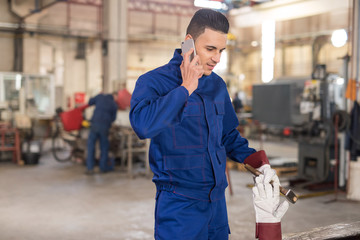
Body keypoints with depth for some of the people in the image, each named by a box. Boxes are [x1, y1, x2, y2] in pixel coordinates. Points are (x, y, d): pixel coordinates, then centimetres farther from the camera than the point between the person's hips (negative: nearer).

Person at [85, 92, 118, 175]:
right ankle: (103, 167, 21)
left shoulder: (101, 96, 8)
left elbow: (90, 102, 20)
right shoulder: (114, 105, 7)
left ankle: (90, 168, 2)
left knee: (91, 145, 6)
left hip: (95, 124, 1)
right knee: (104, 147, 14)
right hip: (105, 127, -1)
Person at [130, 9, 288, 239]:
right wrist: (186, 87, -22)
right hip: (180, 204, -6)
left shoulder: (217, 85, 8)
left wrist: (259, 162, 7)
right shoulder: (154, 82, -11)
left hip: (217, 201, 6)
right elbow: (143, 124, -31)